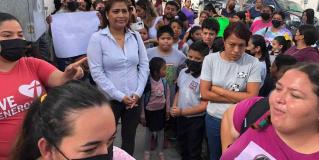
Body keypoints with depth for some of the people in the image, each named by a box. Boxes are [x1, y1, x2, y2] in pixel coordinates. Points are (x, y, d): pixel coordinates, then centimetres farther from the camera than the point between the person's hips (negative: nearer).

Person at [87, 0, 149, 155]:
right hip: (109, 100, -3)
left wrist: (138, 93, -6)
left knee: (129, 138, 19)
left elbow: (144, 65, 4)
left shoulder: (135, 36, 2)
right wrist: (120, 96, -15)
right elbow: (96, 72, -13)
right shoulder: (97, 38, -9)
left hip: (134, 99, 3)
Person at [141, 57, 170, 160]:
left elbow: (167, 96, 2)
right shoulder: (147, 82, -23)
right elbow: (142, 99, -15)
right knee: (149, 132, 14)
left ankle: (160, 151, 35)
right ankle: (147, 151, 35)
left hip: (161, 110, 4)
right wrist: (142, 115, -10)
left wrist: (167, 110, 6)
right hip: (150, 111, -3)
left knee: (161, 131, 16)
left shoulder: (164, 81, -10)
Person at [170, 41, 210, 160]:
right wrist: (174, 107, -2)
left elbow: (204, 105, -23)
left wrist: (182, 112, -21)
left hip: (196, 120, -7)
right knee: (183, 147, 26)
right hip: (181, 118, 7)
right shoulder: (183, 72, -1)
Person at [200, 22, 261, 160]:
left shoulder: (253, 63, -11)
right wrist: (238, 98, -16)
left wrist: (218, 90, -16)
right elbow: (204, 93, -12)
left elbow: (251, 97, -17)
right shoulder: (210, 59, -9)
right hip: (213, 119, 2)